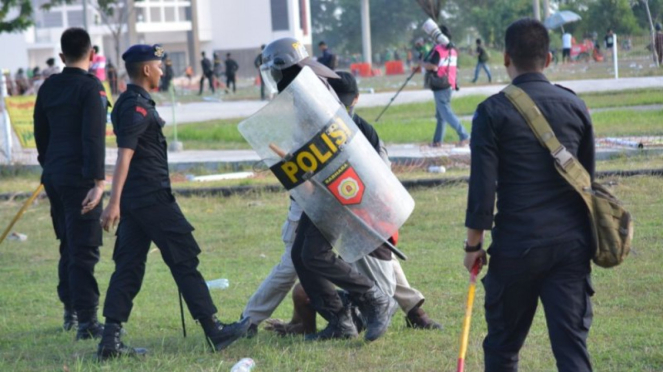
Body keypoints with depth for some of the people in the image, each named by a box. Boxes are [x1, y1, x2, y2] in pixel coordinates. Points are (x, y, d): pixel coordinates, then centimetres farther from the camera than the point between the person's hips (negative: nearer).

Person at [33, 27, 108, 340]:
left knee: (68, 244, 20)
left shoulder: (48, 87, 10)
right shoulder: (90, 87, -11)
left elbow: (40, 132, 17)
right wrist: (98, 180, -21)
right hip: (79, 178, -7)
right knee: (84, 249, -7)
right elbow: (94, 137, -18)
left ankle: (70, 312, 27)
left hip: (53, 176, 7)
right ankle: (86, 321, -10)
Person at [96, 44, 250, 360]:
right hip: (153, 197, -9)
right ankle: (214, 332, 4)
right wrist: (114, 202, -30)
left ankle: (111, 340, 0)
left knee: (129, 266, 7)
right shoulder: (139, 107, -15)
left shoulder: (125, 104, 14)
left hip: (134, 200, 9)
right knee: (184, 260, -1)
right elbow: (124, 154, -24)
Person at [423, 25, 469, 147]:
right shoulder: (453, 50, 11)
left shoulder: (438, 50, -14)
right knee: (440, 114, 14)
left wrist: (424, 64, -4)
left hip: (440, 86, -9)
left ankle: (464, 136, -15)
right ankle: (437, 141, 17)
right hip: (450, 85, 9)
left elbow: (433, 67, -22)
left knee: (446, 113, -7)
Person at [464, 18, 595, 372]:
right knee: (572, 343, 0)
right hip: (571, 243, 3)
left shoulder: (493, 111, -7)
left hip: (517, 245, -3)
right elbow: (588, 179, 12)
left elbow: (482, 184, -9)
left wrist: (474, 243, 1)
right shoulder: (574, 106, 5)